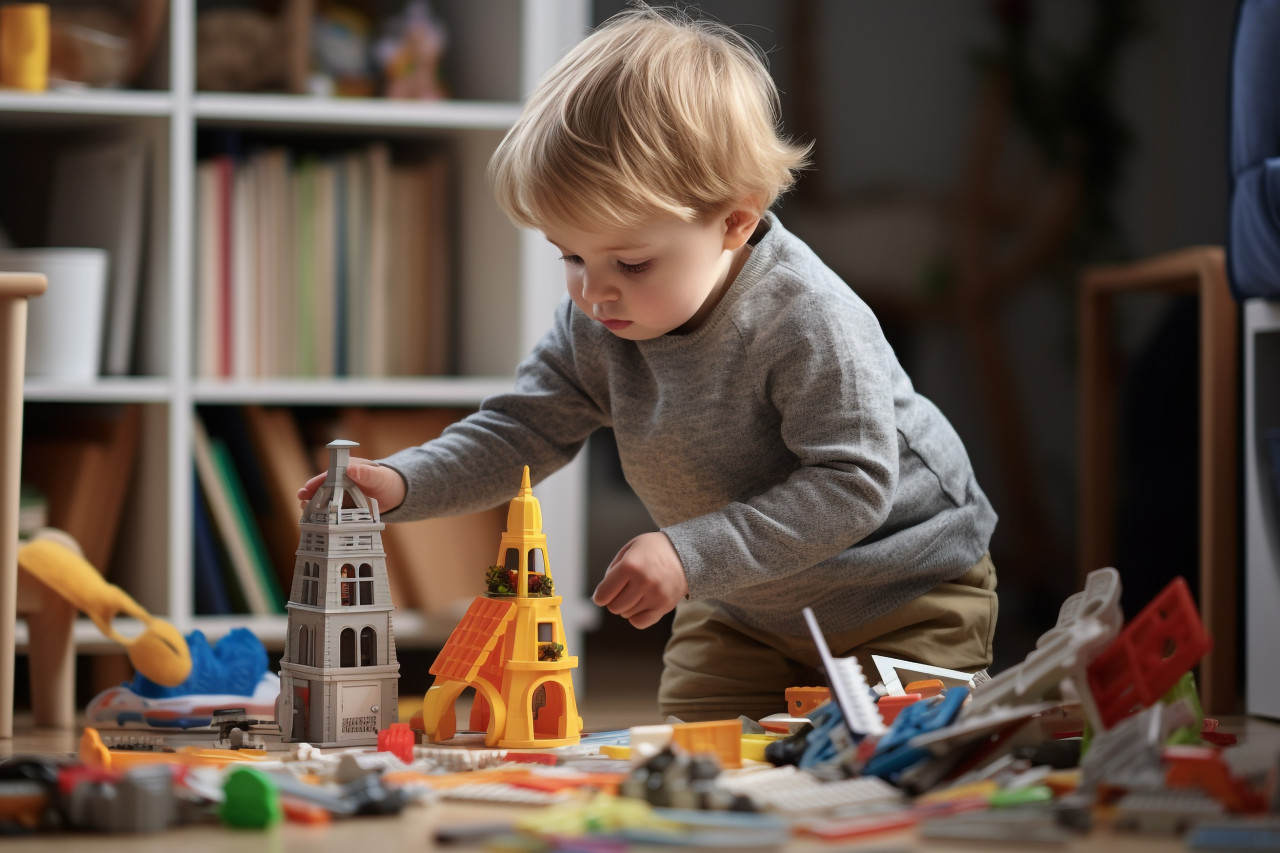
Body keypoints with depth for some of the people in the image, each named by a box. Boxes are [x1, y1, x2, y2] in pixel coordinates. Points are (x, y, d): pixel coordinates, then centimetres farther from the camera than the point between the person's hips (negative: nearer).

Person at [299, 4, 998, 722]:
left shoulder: (812, 324, -33)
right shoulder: (594, 324, -12)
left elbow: (852, 486, -33)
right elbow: (525, 430, -5)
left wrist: (690, 555, -40)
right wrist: (400, 484, -22)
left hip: (907, 595, -6)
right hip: (744, 606, 6)